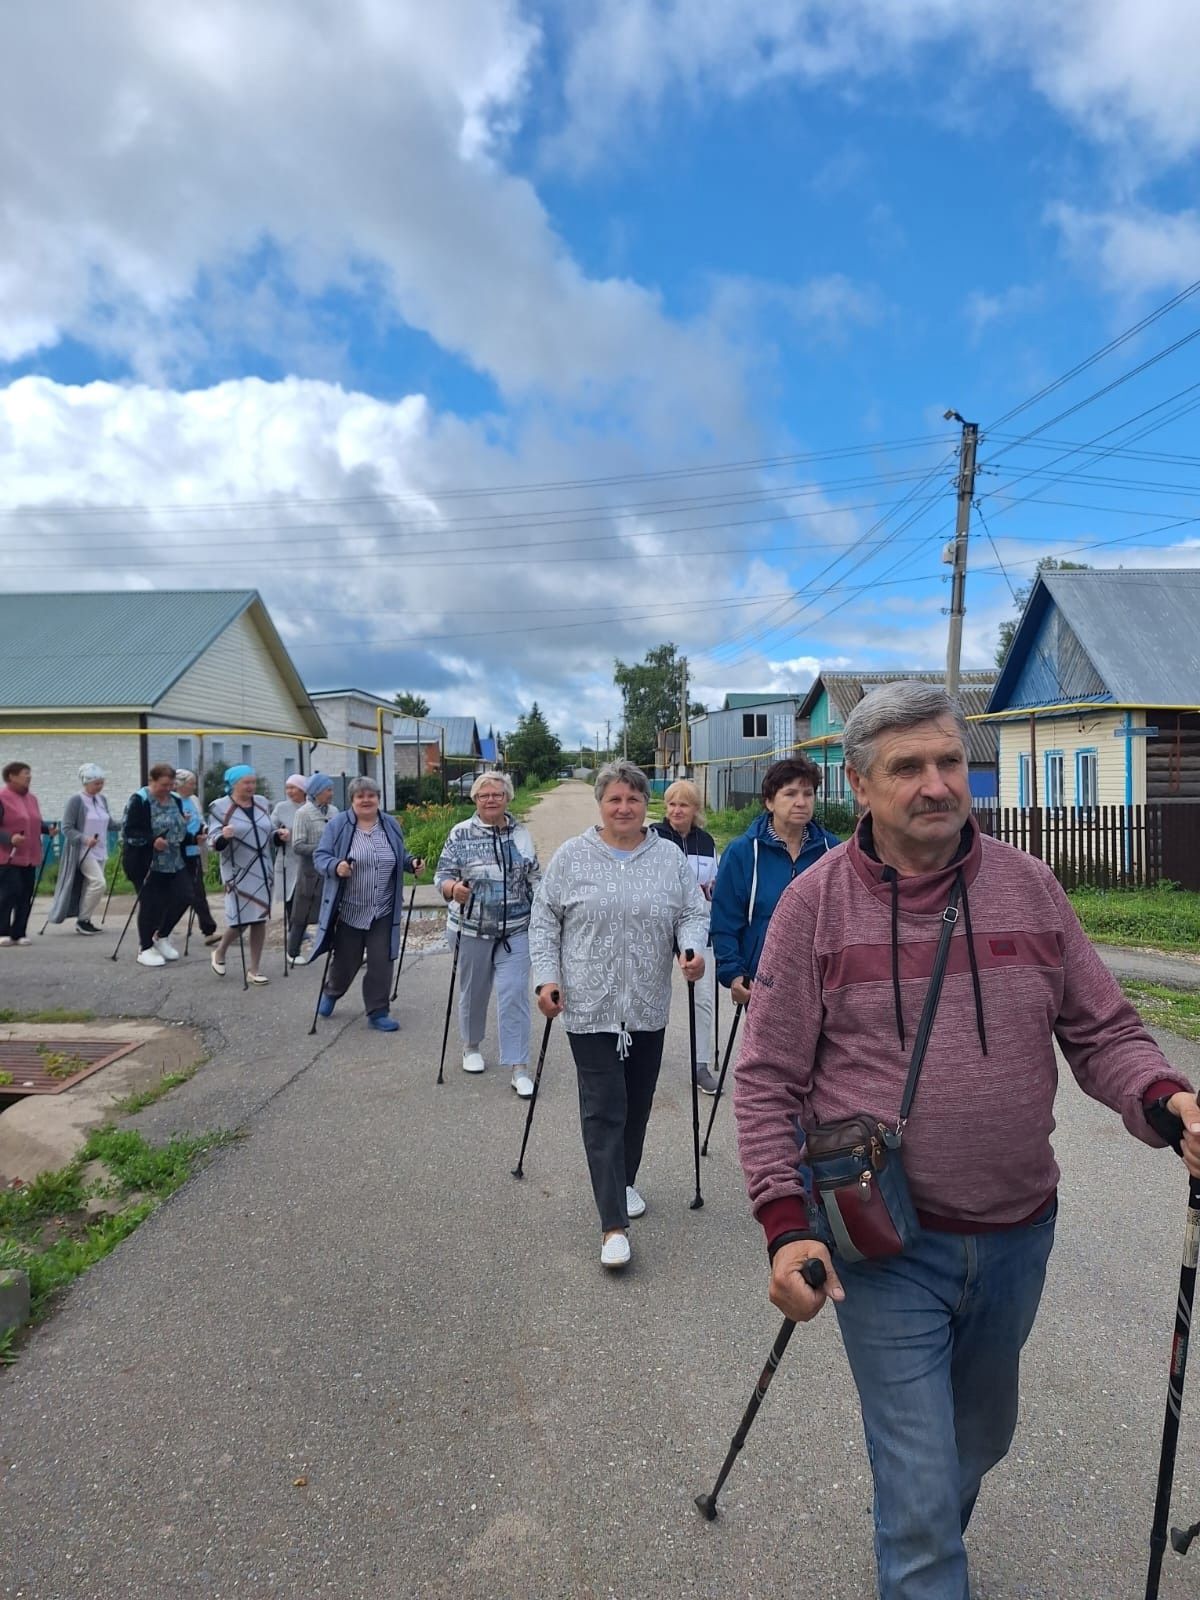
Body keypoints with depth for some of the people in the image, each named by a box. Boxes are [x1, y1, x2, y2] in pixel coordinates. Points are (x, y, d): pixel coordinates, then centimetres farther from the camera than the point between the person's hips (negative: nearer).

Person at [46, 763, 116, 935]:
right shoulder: (76, 801, -11)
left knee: (90, 885, 11)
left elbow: (109, 824, 15)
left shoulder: (102, 800, 10)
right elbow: (67, 828, -13)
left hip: (100, 851, 7)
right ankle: (83, 920, -3)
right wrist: (84, 839, -26)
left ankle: (85, 921, 20)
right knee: (98, 882, -17)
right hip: (83, 851, -7)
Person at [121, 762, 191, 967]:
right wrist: (153, 840, -27)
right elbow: (128, 831, -16)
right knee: (150, 904, -2)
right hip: (147, 864, -6)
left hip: (174, 863, 7)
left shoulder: (175, 800, 11)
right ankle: (145, 949, 14)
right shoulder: (139, 801, -11)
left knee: (183, 896, -1)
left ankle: (161, 936, 22)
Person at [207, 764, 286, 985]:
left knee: (260, 918, 5)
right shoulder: (219, 807, -7)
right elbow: (214, 841, -10)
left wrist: (279, 834, -4)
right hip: (238, 872, -5)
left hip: (263, 870, 5)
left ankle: (254, 968, 15)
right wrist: (223, 836, -32)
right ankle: (220, 952, 25)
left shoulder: (261, 802, 8)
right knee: (240, 920, -5)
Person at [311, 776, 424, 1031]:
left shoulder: (391, 825, 6)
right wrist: (336, 866, -26)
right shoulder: (337, 825, -6)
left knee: (381, 963, 2)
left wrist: (412, 863, -5)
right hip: (349, 911, -2)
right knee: (346, 961, 10)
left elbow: (399, 858, 16)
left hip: (383, 912, 3)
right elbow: (319, 856, -6)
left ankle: (377, 1013, 14)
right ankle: (330, 992, 41)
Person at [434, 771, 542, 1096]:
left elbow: (534, 879, 11)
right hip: (472, 930, -1)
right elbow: (442, 875, -6)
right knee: (473, 992, 14)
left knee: (514, 995, -5)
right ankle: (472, 1047, 38)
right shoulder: (460, 834, -4)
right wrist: (453, 889, -29)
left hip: (515, 932, 1)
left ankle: (517, 1067, 0)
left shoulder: (522, 834, 4)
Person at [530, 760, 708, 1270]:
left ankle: (624, 1182, 37)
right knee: (603, 1111, -4)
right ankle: (614, 1224, -2)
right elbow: (544, 920, 2)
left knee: (637, 1104, 15)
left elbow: (693, 912, 4)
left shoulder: (670, 857, 4)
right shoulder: (571, 856, -1)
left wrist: (692, 949, -16)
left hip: (647, 1007, 3)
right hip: (590, 1006, -3)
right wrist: (546, 978, -7)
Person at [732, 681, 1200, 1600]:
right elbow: (768, 1080, -9)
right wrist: (787, 1222, -16)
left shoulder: (1029, 887, -4)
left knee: (981, 1440, 28)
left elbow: (1103, 1031, 3)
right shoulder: (816, 902, -12)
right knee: (921, 1492, 4)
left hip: (1019, 1232, 5)